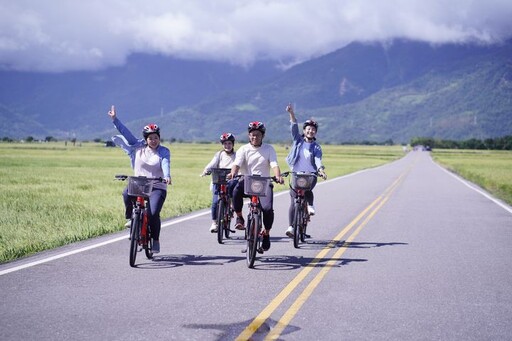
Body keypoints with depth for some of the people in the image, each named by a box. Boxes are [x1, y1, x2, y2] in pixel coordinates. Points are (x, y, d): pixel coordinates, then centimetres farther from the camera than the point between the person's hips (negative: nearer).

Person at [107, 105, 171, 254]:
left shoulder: (164, 151, 2)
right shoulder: (138, 147, 8)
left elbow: (165, 164, -17)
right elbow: (125, 132, 8)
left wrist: (167, 176, -37)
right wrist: (115, 119, 3)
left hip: (157, 187, -2)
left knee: (153, 213, -21)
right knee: (127, 193, -31)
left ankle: (155, 240, -1)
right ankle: (130, 218, -7)